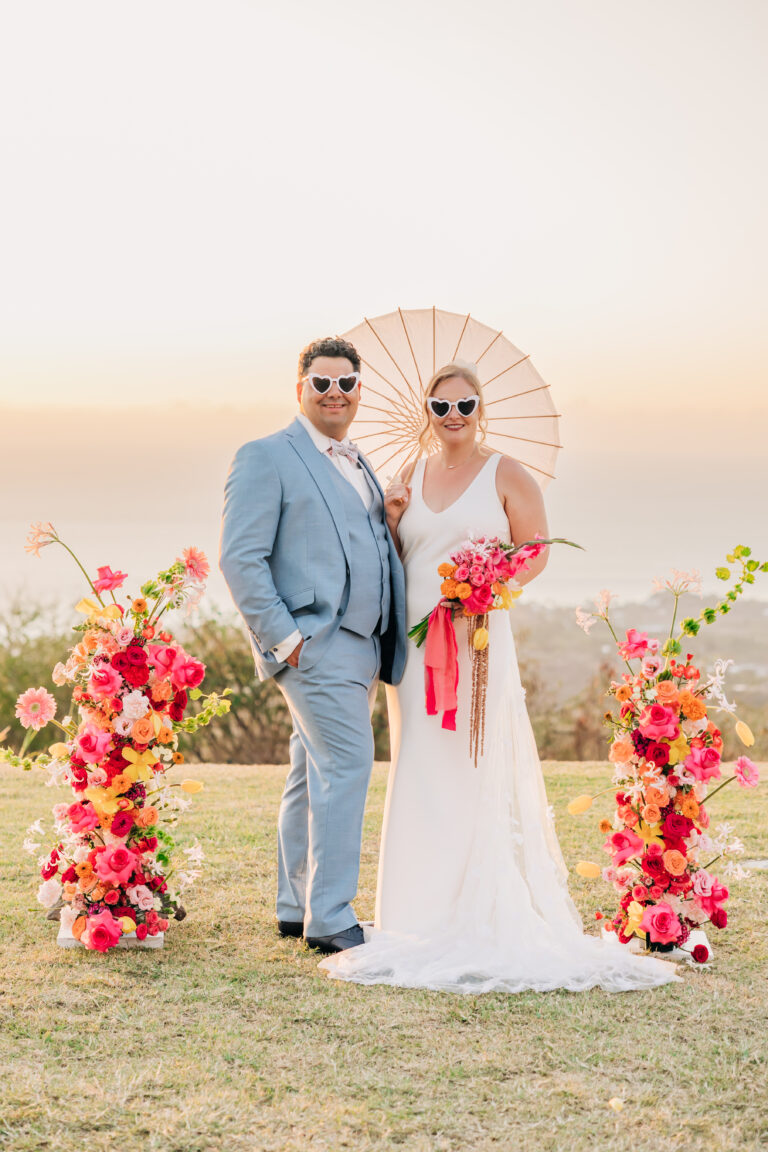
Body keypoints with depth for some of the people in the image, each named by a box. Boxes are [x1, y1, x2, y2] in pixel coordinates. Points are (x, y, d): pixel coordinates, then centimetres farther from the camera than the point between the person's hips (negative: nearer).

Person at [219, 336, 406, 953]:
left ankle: (297, 908, 20)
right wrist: (283, 638, -15)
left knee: (314, 776, 13)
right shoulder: (267, 457, -5)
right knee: (347, 765, -13)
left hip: (359, 645, 8)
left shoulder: (358, 464, 21)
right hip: (315, 642, -8)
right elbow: (240, 559, -11)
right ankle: (331, 918, -8)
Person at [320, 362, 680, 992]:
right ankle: (426, 912, 10)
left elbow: (535, 554, -2)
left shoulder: (507, 475, 3)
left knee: (479, 769, -6)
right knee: (419, 771, 3)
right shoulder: (411, 479, 15)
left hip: (480, 639, -4)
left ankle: (485, 916, -2)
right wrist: (390, 522, 1)